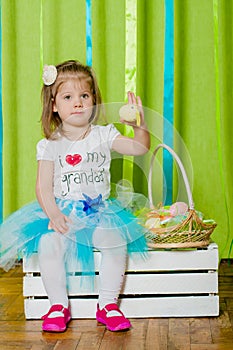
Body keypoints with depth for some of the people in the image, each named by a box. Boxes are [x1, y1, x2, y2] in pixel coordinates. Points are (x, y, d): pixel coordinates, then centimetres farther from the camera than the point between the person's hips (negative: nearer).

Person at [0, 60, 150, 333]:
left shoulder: (103, 135, 6)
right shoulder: (50, 146, 4)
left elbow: (140, 148, -3)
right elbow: (43, 187, -2)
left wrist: (140, 124, -22)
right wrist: (54, 215, -19)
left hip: (99, 210, 0)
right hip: (61, 212, 0)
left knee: (116, 239, -28)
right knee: (48, 241, -29)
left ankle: (108, 303, -12)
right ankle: (59, 305, -11)